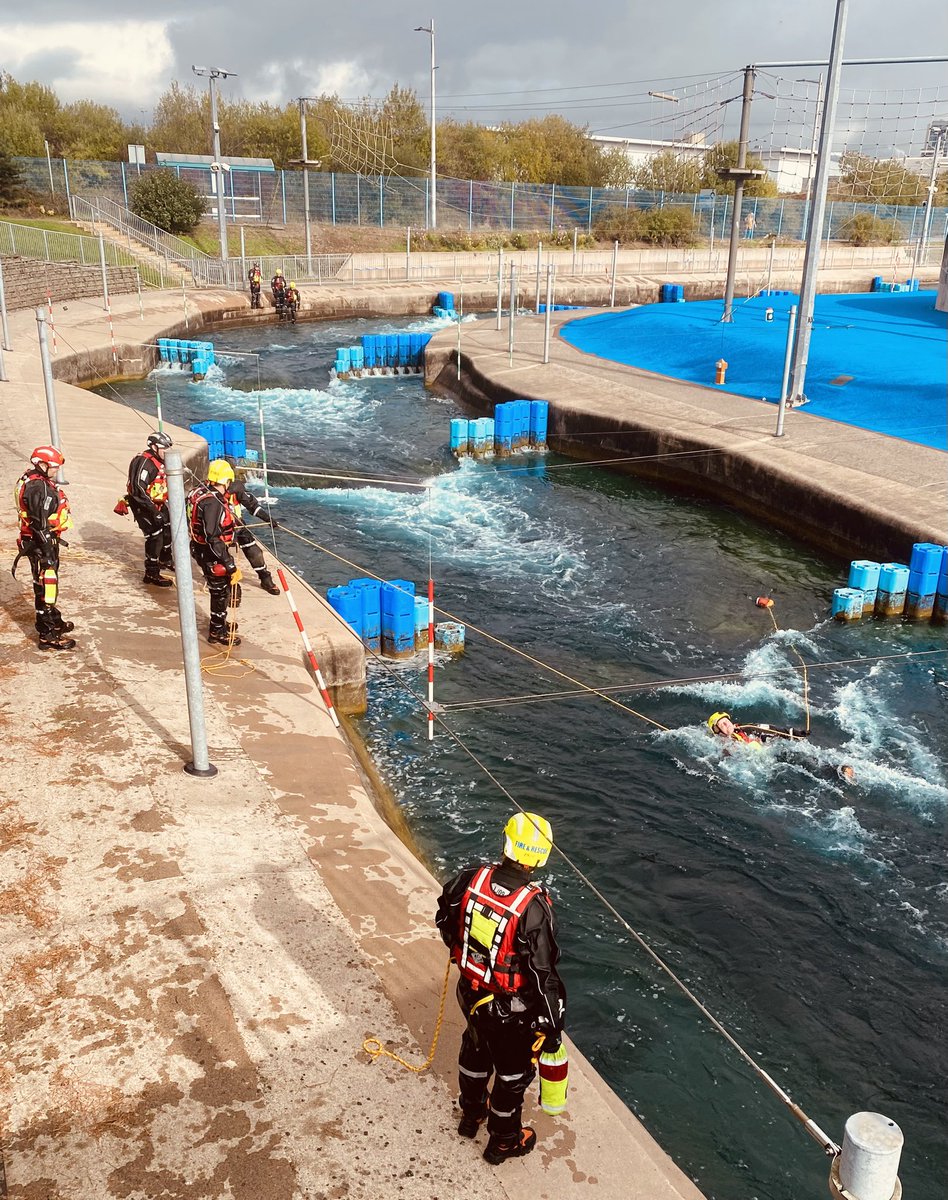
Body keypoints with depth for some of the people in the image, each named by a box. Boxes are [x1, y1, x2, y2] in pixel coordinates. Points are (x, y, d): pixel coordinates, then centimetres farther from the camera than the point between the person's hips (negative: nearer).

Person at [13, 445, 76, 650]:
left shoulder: (40, 481, 10)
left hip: (47, 540, 11)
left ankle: (53, 621, 40)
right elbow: (39, 524, -25)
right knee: (46, 586, -6)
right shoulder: (37, 487, -22)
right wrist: (48, 552, -24)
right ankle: (47, 635, -1)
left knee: (48, 583, 23)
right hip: (41, 543, -11)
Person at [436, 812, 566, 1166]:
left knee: (475, 1052, 31)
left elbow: (445, 921, 1)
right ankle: (503, 1140, 42)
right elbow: (542, 974, -26)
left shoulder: (471, 880, -18)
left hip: (470, 993, 5)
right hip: (511, 1010, -5)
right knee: (513, 1072, 21)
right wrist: (551, 1025, -12)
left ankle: (471, 1114, 56)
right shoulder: (533, 907, -33)